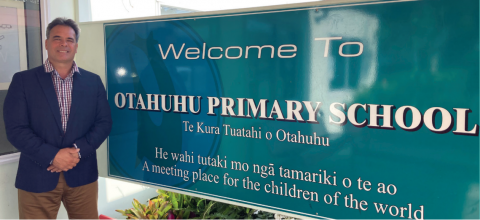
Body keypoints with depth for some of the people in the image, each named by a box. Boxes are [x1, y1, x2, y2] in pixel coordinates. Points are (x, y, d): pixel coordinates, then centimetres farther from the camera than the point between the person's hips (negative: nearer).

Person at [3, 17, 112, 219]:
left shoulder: (93, 81, 8)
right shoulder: (23, 80, 1)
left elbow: (104, 122, 3)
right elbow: (15, 129, -5)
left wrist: (78, 150, -12)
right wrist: (53, 156, -16)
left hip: (82, 175, 2)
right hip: (37, 177, -2)